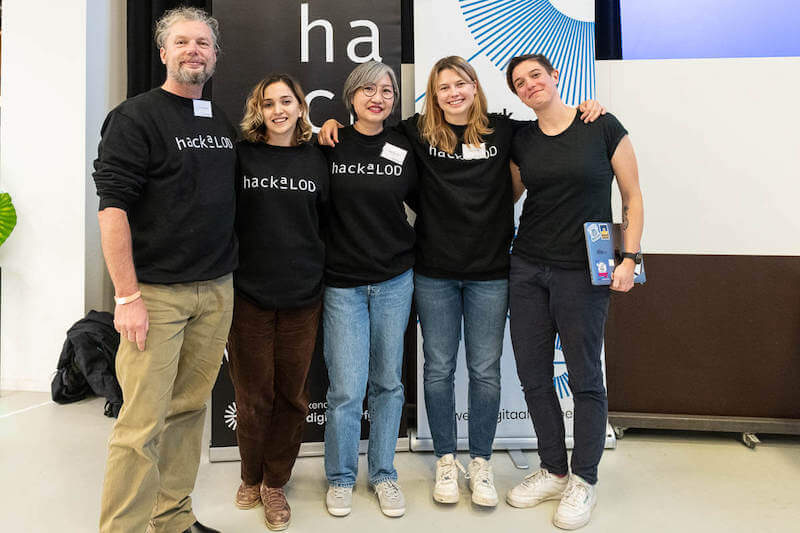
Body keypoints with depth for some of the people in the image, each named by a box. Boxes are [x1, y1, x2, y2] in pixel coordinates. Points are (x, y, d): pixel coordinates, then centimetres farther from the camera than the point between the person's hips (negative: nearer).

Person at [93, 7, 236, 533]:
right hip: (155, 292, -6)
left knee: (190, 408, 13)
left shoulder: (225, 122, 15)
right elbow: (112, 207, -11)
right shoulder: (136, 116, -4)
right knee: (143, 423, -4)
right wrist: (127, 296, -16)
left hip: (216, 290, 6)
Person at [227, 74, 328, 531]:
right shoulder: (241, 156, 1)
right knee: (254, 395, 8)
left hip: (302, 296, 2)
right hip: (249, 293, -1)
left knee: (292, 394, 8)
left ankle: (275, 483, 28)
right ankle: (251, 477, 32)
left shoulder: (317, 160, 6)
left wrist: (321, 272, 8)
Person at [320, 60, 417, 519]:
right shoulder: (330, 146, -1)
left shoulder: (405, 150, 4)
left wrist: (413, 252, 7)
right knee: (346, 388, -1)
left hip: (394, 281, 2)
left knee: (388, 382, 10)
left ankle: (384, 474, 28)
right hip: (342, 283, -2)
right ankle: (341, 477, 23)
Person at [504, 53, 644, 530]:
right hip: (528, 269, 5)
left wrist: (630, 258, -9)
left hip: (583, 273, -4)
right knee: (533, 375, 9)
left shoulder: (603, 128, -4)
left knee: (585, 378, 4)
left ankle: (584, 481, 23)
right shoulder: (520, 141, 7)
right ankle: (553, 471, 28)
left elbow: (633, 197, -2)